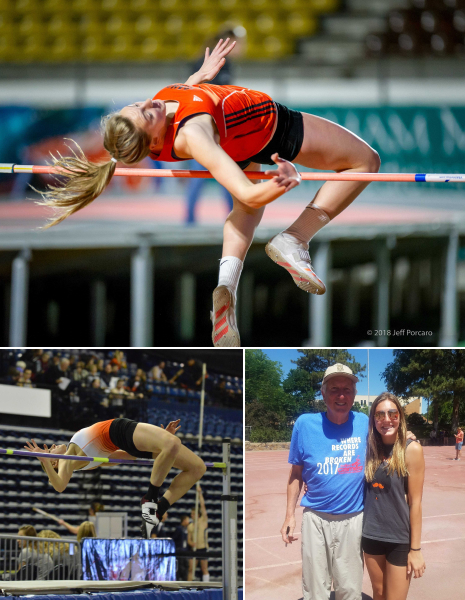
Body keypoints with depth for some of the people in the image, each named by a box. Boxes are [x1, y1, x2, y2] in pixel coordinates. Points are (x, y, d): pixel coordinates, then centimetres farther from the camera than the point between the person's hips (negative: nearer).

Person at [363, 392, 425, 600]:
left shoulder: (411, 450, -12)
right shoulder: (371, 450, 2)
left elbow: (415, 502, -12)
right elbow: (366, 493, 11)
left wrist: (415, 548, -11)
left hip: (400, 539, -5)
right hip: (371, 535, 5)